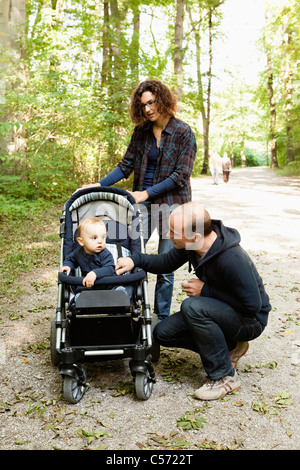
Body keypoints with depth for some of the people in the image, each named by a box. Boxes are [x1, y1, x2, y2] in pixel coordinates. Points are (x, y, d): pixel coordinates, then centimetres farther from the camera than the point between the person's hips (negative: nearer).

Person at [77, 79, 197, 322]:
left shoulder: (183, 132, -6)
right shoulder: (141, 131, 7)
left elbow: (181, 175, -11)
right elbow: (126, 165, 9)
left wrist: (147, 193, -15)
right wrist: (99, 185, -4)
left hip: (171, 204, -3)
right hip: (142, 203, 4)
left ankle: (162, 319, 17)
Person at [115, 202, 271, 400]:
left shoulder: (232, 260, -35)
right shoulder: (190, 244, -10)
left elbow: (252, 305, -28)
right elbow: (168, 262, 8)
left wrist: (205, 290, -23)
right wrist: (135, 260, -10)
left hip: (250, 320, -8)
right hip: (221, 310, 8)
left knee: (192, 306, -33)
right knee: (162, 333, -2)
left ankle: (225, 376, -16)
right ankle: (230, 347, 10)